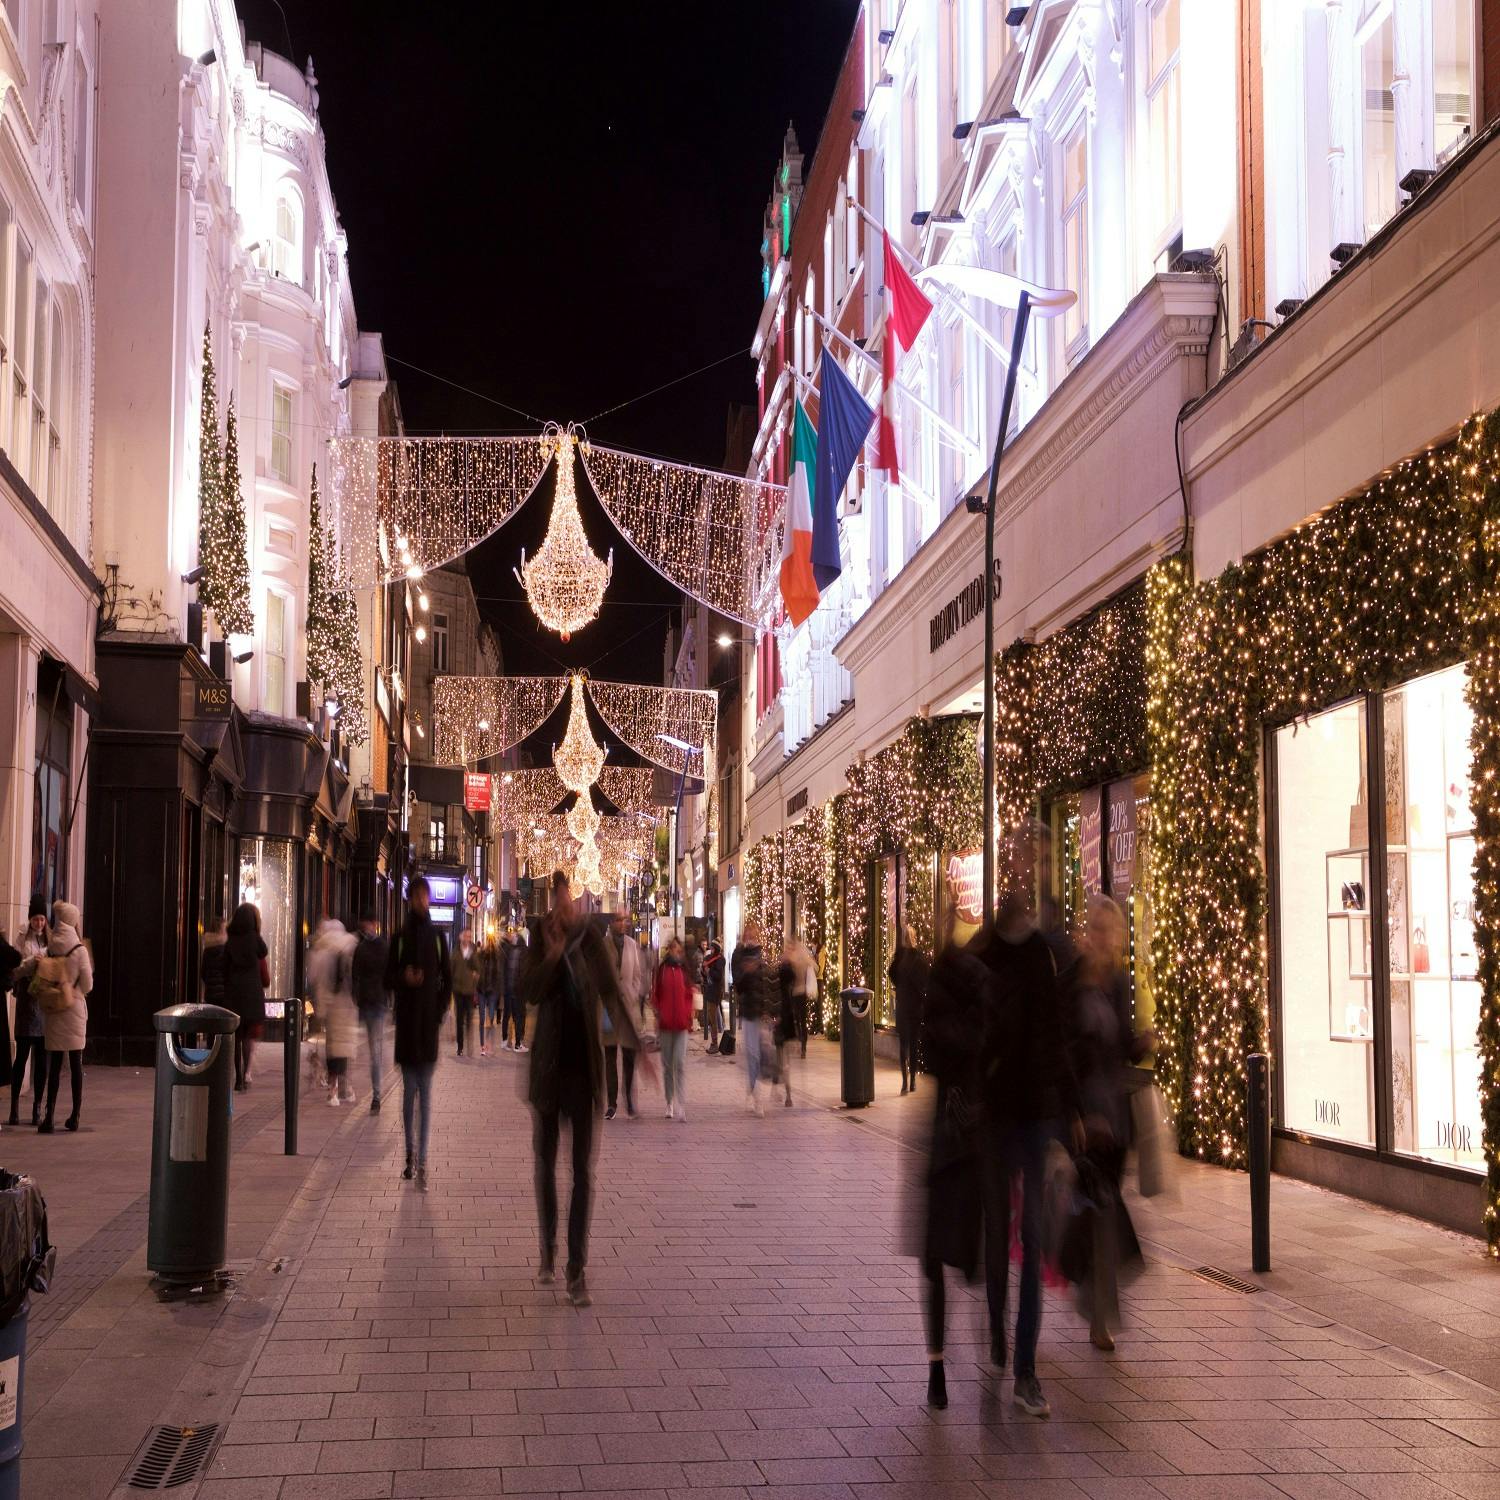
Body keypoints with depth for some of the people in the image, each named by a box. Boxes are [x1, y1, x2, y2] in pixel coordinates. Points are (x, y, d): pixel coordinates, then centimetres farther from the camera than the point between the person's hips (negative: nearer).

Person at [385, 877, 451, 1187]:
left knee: (425, 1095, -3)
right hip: (406, 1023, 1)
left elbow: (448, 981, 7)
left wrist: (439, 1013, -3)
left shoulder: (437, 937, 4)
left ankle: (422, 1161, -7)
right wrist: (403, 977, -15)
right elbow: (388, 979, 5)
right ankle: (411, 1154, 18)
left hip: (428, 1024, -1)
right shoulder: (400, 937, 5)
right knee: (409, 1093, 8)